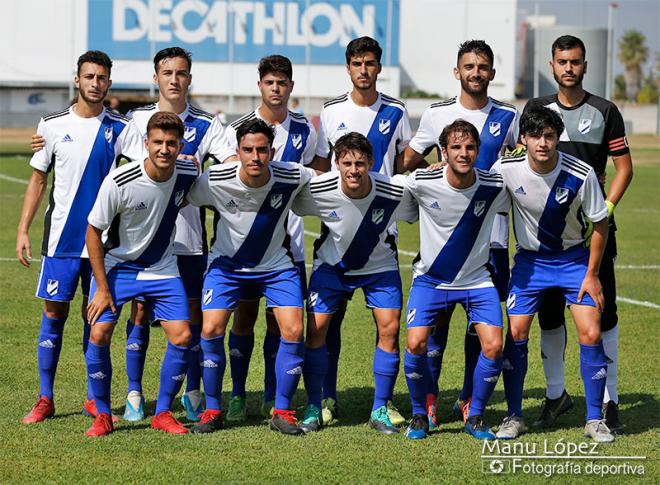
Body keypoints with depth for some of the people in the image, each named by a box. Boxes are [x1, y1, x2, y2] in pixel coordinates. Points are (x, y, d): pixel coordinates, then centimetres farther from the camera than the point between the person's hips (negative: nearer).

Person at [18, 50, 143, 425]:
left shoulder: (119, 128, 1)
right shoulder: (53, 125, 3)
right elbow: (38, 180, 9)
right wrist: (23, 230, 5)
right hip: (61, 237, 0)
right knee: (54, 313, 0)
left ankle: (94, 399, 15)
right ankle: (45, 398, 7)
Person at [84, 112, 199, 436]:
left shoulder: (188, 174, -13)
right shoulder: (119, 182, -24)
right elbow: (93, 231, -14)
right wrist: (102, 287, -14)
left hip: (162, 269, 3)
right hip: (116, 266, -3)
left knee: (182, 337, -8)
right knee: (99, 334, -14)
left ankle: (163, 413, 9)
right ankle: (102, 415, 3)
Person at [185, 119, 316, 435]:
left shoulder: (292, 177, -21)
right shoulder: (214, 181, -24)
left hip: (275, 265, 1)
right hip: (227, 263, -1)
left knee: (293, 331, -13)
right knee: (211, 329, -15)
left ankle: (282, 412, 4)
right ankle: (212, 410, 3)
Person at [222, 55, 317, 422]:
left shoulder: (304, 130, 6)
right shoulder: (238, 129, -2)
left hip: (289, 237, 2)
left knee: (279, 318, 4)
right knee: (244, 316, -1)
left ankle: (272, 397, 11)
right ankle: (238, 396, 7)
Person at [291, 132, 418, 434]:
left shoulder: (395, 192, -26)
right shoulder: (317, 190, -27)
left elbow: (418, 214, -4)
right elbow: (288, 206, -7)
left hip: (379, 266, 0)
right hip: (332, 265, 0)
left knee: (389, 329, -12)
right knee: (315, 328, -9)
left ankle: (380, 411, 1)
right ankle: (313, 409, 5)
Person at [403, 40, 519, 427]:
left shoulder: (507, 117, 6)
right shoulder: (437, 114, 4)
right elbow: (408, 160, 13)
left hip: (492, 231, 1)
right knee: (438, 311, -6)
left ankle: (470, 400, 13)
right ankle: (428, 398, 1)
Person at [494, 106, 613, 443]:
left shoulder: (581, 175, -22)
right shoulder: (507, 169, -19)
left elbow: (600, 224, -9)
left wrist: (591, 275, -8)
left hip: (573, 257, -1)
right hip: (529, 259, 1)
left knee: (590, 333, -11)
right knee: (515, 332, -7)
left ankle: (594, 419, 2)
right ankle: (514, 416, 8)